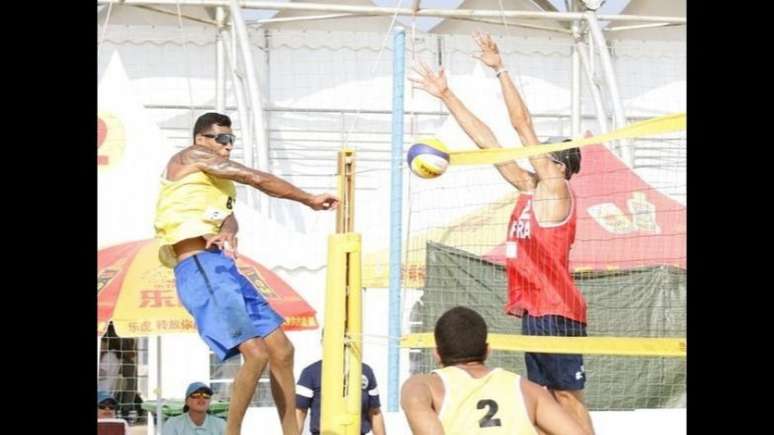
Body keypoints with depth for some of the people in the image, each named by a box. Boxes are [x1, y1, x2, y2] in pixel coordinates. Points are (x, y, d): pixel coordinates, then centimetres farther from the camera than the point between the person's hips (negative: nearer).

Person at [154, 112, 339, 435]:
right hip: (200, 268, -10)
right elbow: (256, 179, -3)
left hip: (223, 268, 10)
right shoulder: (192, 156, 1)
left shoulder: (218, 180, 28)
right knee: (256, 352, -20)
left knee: (281, 350, 7)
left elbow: (228, 216, 9)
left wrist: (227, 231, -16)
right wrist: (309, 200, 2)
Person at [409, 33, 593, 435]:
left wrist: (499, 69, -9)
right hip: (535, 310, 9)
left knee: (569, 398, -9)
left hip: (556, 311, -9)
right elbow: (486, 141, 16)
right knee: (551, 398, 9)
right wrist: (446, 96, 17)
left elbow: (522, 124, -11)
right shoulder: (530, 189, 15)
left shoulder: (555, 191, -7)